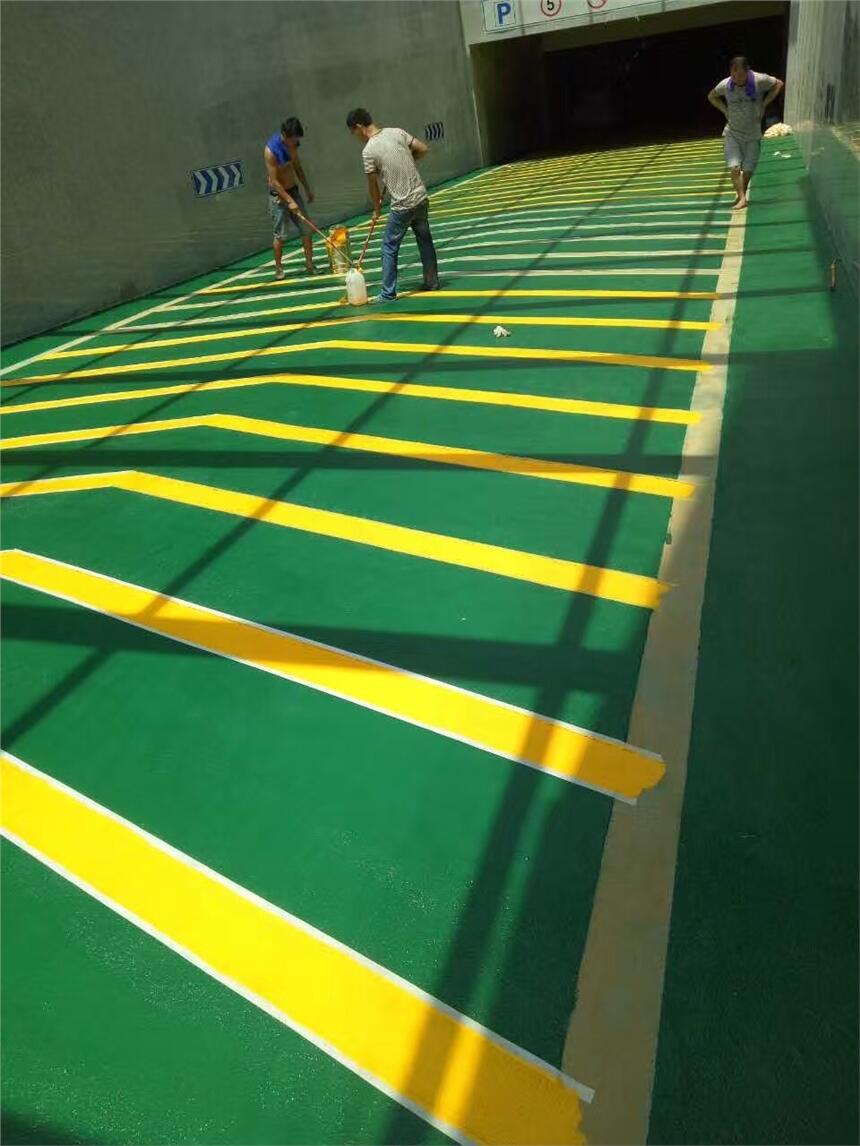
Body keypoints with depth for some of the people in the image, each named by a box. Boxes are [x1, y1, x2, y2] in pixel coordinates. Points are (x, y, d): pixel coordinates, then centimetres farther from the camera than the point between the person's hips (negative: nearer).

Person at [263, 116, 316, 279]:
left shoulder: (292, 144, 0)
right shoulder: (271, 150, -22)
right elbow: (274, 181, -21)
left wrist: (307, 189, 18)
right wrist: (289, 201, -24)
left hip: (294, 191, 7)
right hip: (278, 196, -7)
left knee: (306, 229, 4)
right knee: (280, 234, -2)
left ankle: (309, 263, 14)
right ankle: (278, 268, 11)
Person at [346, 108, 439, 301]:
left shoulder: (368, 151, -12)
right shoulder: (397, 131, 3)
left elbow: (373, 186, -4)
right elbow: (423, 149, 6)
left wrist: (376, 209, 12)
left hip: (402, 206, -6)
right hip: (421, 198, 6)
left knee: (389, 248, 5)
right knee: (425, 241, 19)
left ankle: (388, 293, 7)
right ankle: (432, 282, 28)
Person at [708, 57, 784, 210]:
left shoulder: (759, 80, -14)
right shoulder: (725, 85, -10)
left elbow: (779, 84, 3)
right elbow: (711, 96, 11)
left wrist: (764, 104, -5)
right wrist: (725, 110, -1)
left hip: (753, 134, 0)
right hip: (732, 133, 0)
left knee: (748, 169, 4)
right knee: (734, 167, -16)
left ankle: (742, 194, 24)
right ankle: (742, 198, -13)